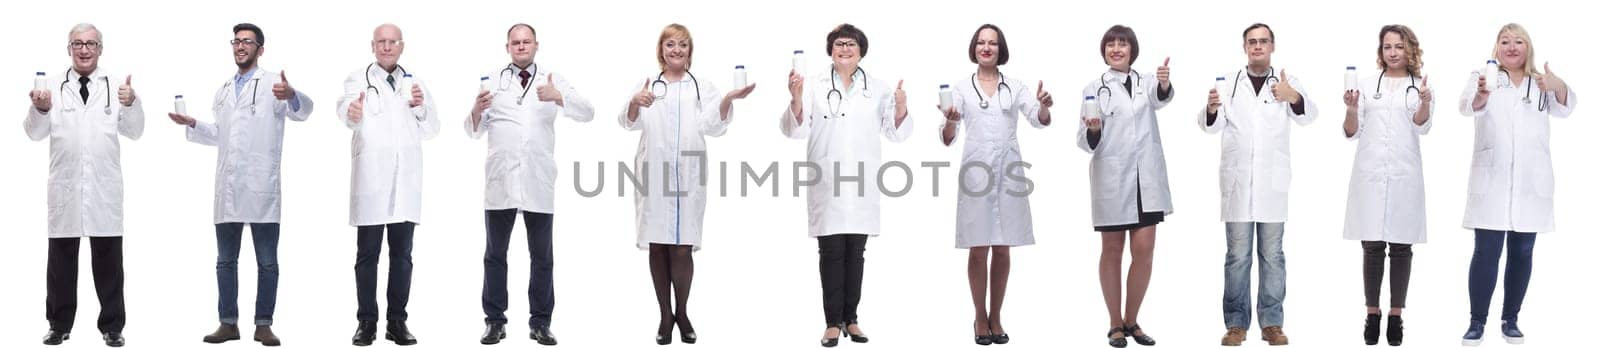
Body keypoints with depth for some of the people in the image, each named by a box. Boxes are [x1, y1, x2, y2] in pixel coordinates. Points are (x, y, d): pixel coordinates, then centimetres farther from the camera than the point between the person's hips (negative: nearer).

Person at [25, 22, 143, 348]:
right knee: (61, 260, 8)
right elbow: (35, 133, 0)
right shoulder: (53, 86, 3)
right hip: (65, 187, 1)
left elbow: (134, 131, -1)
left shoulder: (117, 84, 3)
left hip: (104, 187, 0)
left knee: (108, 260, 5)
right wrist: (40, 109, -21)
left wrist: (131, 103, -20)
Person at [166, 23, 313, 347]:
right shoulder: (224, 89, 17)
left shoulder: (273, 83, -3)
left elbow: (302, 110, -21)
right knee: (226, 261, 9)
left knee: (267, 262, 1)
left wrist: (292, 96, -43)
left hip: (261, 188, -6)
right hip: (227, 188, 6)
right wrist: (192, 124, 9)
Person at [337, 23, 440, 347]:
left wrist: (421, 107, -6)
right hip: (371, 180, -3)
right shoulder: (359, 79, 2)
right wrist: (352, 111, -45)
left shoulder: (415, 83, 14)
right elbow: (345, 108, -20)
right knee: (367, 254, -1)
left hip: (405, 181, 3)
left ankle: (397, 321, 9)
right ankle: (366, 322, 3)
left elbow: (431, 130, 14)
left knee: (402, 254, 4)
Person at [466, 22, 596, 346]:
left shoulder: (552, 80, 5)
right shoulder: (493, 80, 7)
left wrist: (557, 98, -24)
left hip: (538, 181, 0)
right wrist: (477, 110, -17)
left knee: (542, 256, 4)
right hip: (500, 180, 0)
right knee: (495, 254, 5)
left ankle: (540, 322, 11)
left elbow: (587, 112, -6)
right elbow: (473, 131, 6)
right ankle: (495, 320, 11)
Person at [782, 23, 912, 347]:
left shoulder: (877, 88, 7)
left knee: (855, 254, 8)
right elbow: (796, 130, -4)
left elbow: (896, 133, 7)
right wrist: (796, 100, -21)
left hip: (862, 185, 2)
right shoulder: (814, 86, 0)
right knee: (831, 253, -2)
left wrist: (901, 110, -13)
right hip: (826, 185, -2)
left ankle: (850, 319, 15)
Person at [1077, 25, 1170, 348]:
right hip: (1111, 179, -2)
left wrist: (1165, 84, -42)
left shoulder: (1146, 81, 7)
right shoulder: (1094, 88, 2)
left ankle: (1132, 321, 15)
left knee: (1144, 250, 1)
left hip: (1146, 178, 2)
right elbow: (1086, 143, 0)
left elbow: (1161, 99, -18)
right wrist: (1093, 130, -23)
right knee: (1112, 251, 5)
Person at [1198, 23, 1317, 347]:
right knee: (1237, 255, 2)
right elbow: (1212, 125, -3)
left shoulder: (1286, 82, 5)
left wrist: (1295, 98, -36)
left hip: (1272, 181, 0)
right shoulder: (1228, 82, 6)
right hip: (1237, 180, 0)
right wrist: (1211, 108, -28)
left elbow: (1308, 115, -12)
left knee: (1272, 254, 5)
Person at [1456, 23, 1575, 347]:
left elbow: (1564, 108, -8)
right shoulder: (1484, 78, 4)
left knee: (1522, 252, 6)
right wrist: (1480, 96, -43)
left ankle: (1510, 319, 15)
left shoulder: (1542, 82, 11)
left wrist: (1559, 87, -32)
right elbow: (1468, 105, -18)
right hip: (1491, 181, -3)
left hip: (1531, 183, 3)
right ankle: (1477, 322, -2)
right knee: (1486, 252, -7)